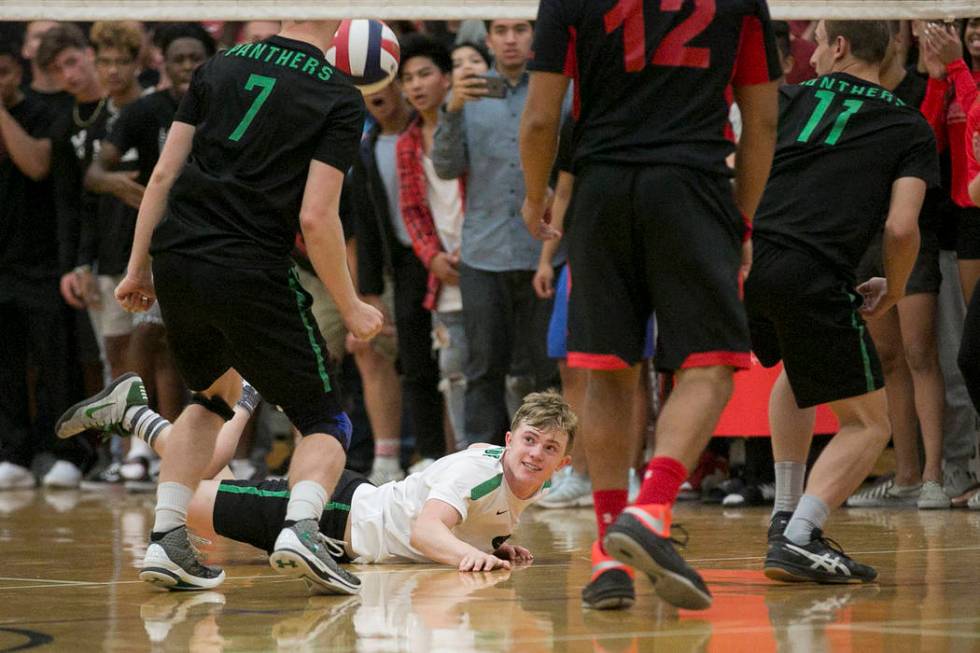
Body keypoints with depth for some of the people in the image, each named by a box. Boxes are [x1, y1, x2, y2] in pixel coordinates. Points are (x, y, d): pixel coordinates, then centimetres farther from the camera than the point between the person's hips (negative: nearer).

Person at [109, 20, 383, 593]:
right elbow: (316, 217, -9)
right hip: (253, 276, -5)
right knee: (326, 424, 7)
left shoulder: (222, 66, 11)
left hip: (176, 265, 5)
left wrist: (139, 266, 16)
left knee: (217, 393, 29)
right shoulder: (340, 99, -2)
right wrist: (352, 308, 1)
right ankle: (302, 526, -23)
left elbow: (163, 174, 9)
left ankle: (167, 540, 16)